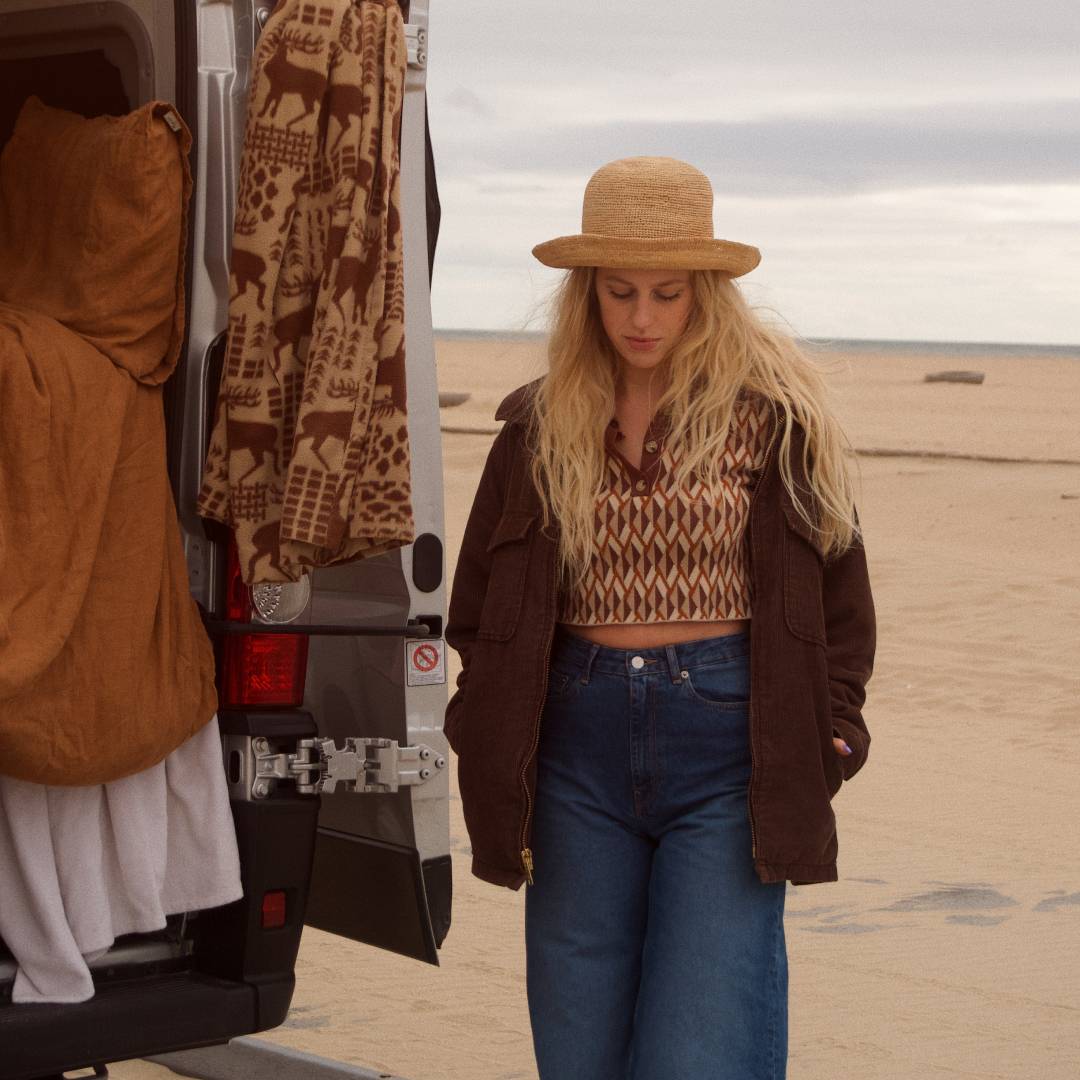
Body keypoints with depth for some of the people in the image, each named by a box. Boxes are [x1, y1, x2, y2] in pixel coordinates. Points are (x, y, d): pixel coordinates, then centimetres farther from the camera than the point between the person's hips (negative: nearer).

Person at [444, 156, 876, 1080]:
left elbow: (839, 590, 5)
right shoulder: (540, 427, 8)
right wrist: (486, 741, 7)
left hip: (728, 741, -3)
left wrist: (829, 739, -2)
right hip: (579, 743, 3)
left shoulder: (774, 415, 0)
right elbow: (481, 610, 17)